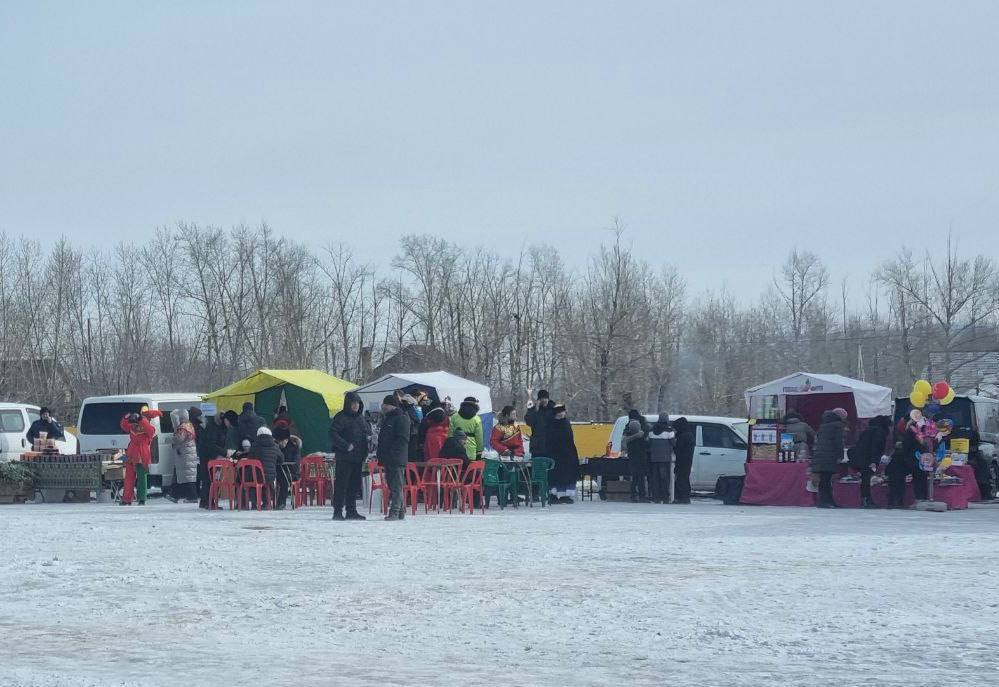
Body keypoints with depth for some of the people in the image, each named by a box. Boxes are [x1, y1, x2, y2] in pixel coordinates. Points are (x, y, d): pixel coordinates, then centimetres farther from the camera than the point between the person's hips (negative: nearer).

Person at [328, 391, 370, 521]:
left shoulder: (360, 418, 15)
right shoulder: (341, 417, -7)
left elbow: (368, 431, 26)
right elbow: (333, 434, -16)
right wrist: (346, 445, -20)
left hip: (358, 457, 7)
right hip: (344, 457, -7)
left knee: (354, 485, 10)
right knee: (341, 484, -7)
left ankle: (351, 511, 17)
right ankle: (338, 511, -6)